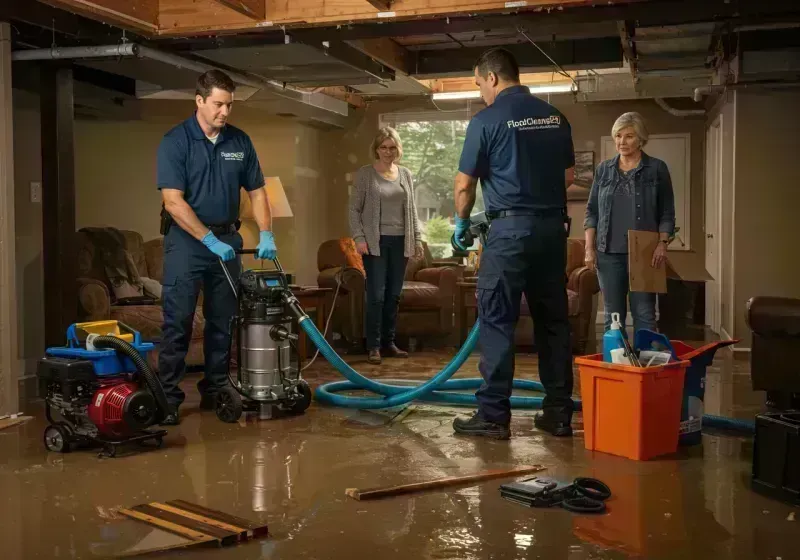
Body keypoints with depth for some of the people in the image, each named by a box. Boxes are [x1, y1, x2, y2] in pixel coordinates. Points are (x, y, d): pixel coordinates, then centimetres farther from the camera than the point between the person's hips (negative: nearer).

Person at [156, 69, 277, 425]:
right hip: (186, 239, -5)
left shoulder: (240, 142, 5)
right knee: (177, 323, -5)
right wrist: (210, 240, -20)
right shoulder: (175, 141, -9)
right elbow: (173, 201, -16)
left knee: (223, 322, 9)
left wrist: (266, 236, -4)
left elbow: (257, 192, 9)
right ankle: (168, 398, 1)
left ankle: (215, 391, 21)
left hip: (228, 239, 5)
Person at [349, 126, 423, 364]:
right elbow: (354, 209, -2)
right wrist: (359, 238, -11)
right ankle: (374, 346, 1)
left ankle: (389, 343, 16)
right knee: (376, 295, -6)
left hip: (400, 241, 4)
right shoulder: (365, 174, 0)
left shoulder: (406, 175, 12)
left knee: (394, 295, 7)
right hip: (375, 242, -4)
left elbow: (412, 210, 15)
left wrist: (417, 238, 8)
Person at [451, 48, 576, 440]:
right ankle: (559, 412, 14)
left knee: (497, 321, -1)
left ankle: (493, 415, 1)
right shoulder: (554, 116, 11)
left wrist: (461, 223, 14)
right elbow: (569, 175, 17)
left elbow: (464, 184, -3)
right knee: (553, 320, 10)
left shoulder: (487, 120, -5)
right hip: (553, 226, 6)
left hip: (511, 228, -6)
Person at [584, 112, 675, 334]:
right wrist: (589, 248, 2)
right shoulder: (604, 169, 10)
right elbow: (592, 211, 10)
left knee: (644, 314, -2)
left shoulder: (657, 169, 3)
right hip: (609, 252, 2)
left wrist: (662, 243, -10)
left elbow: (667, 213, 3)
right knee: (612, 315, 6)